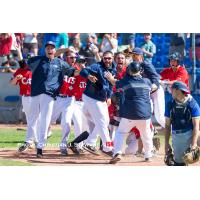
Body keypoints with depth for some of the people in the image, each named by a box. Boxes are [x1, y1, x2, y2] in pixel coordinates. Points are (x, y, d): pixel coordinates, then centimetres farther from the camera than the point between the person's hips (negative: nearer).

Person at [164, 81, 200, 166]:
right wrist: (166, 143, 7)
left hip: (188, 135, -5)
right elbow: (167, 125, 13)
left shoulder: (192, 104, -7)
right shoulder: (170, 104, 7)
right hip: (175, 136, 5)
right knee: (178, 162, 6)